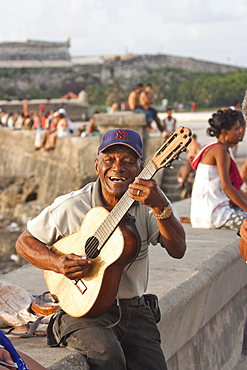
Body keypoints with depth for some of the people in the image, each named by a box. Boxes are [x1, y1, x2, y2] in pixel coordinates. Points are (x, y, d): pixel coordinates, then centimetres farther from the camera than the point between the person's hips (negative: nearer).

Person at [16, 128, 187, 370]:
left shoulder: (148, 202, 0)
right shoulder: (71, 207, -6)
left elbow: (177, 250, -13)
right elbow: (25, 241, 3)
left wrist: (160, 206, -29)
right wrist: (57, 264, -16)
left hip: (134, 310, 3)